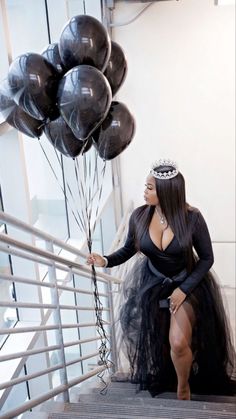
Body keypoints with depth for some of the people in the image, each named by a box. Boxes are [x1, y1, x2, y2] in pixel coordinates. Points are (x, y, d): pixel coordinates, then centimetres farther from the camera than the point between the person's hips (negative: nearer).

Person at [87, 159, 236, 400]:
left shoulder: (191, 218, -24)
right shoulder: (139, 216, -17)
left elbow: (207, 259, -12)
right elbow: (128, 249, -1)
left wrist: (184, 289, -18)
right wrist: (106, 261, -19)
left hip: (187, 283, -3)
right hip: (152, 285, 3)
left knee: (179, 343, -14)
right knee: (156, 341, 11)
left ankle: (183, 388, 18)